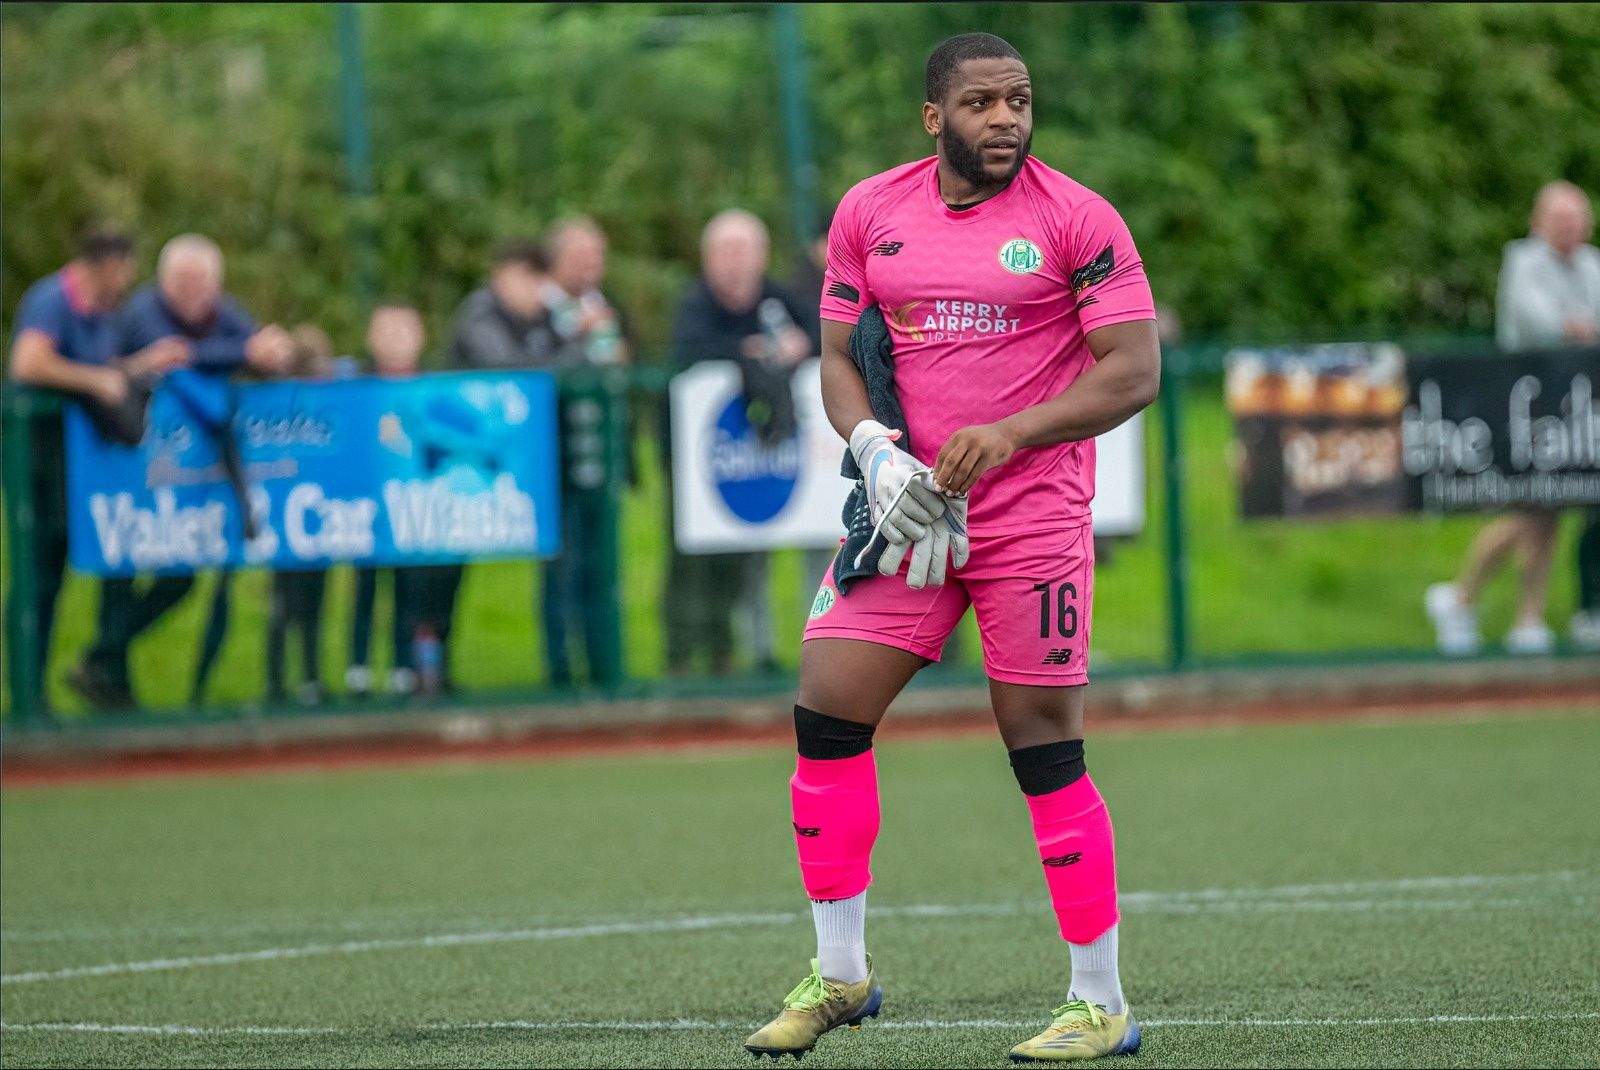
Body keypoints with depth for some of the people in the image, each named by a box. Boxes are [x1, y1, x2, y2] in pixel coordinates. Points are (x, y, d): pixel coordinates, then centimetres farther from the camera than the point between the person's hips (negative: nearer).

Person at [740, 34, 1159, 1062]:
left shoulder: (1077, 218, -7)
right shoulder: (869, 212, 6)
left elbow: (1135, 369, -9)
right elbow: (840, 356, 13)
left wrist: (1009, 435, -20)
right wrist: (875, 448, -7)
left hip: (1033, 514, -4)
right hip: (906, 509, 5)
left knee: (1048, 751, -4)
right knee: (827, 714, -2)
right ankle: (840, 975, 13)